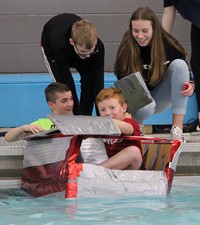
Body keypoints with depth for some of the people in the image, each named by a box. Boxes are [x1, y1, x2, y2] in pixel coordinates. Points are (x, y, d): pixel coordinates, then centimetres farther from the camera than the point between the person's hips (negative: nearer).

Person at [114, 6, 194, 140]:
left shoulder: (168, 44, -13)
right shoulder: (126, 49, -18)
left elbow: (182, 70, 0)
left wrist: (190, 86, -23)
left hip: (161, 98, 3)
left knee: (179, 64, -23)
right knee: (146, 108, -40)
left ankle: (177, 127, -26)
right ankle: (136, 124, 2)